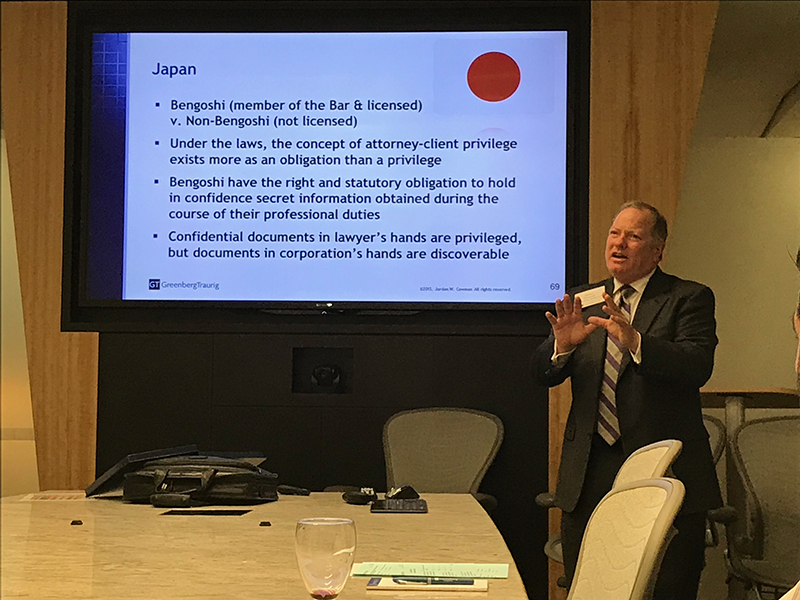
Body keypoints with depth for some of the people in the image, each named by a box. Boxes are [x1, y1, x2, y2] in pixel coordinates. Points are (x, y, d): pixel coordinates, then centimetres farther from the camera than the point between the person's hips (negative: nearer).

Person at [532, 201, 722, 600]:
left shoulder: (688, 299, 0)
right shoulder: (582, 301, 12)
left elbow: (697, 367, -17)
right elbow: (542, 374, 4)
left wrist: (634, 342, -31)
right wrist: (563, 345, -18)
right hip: (589, 475, 4)